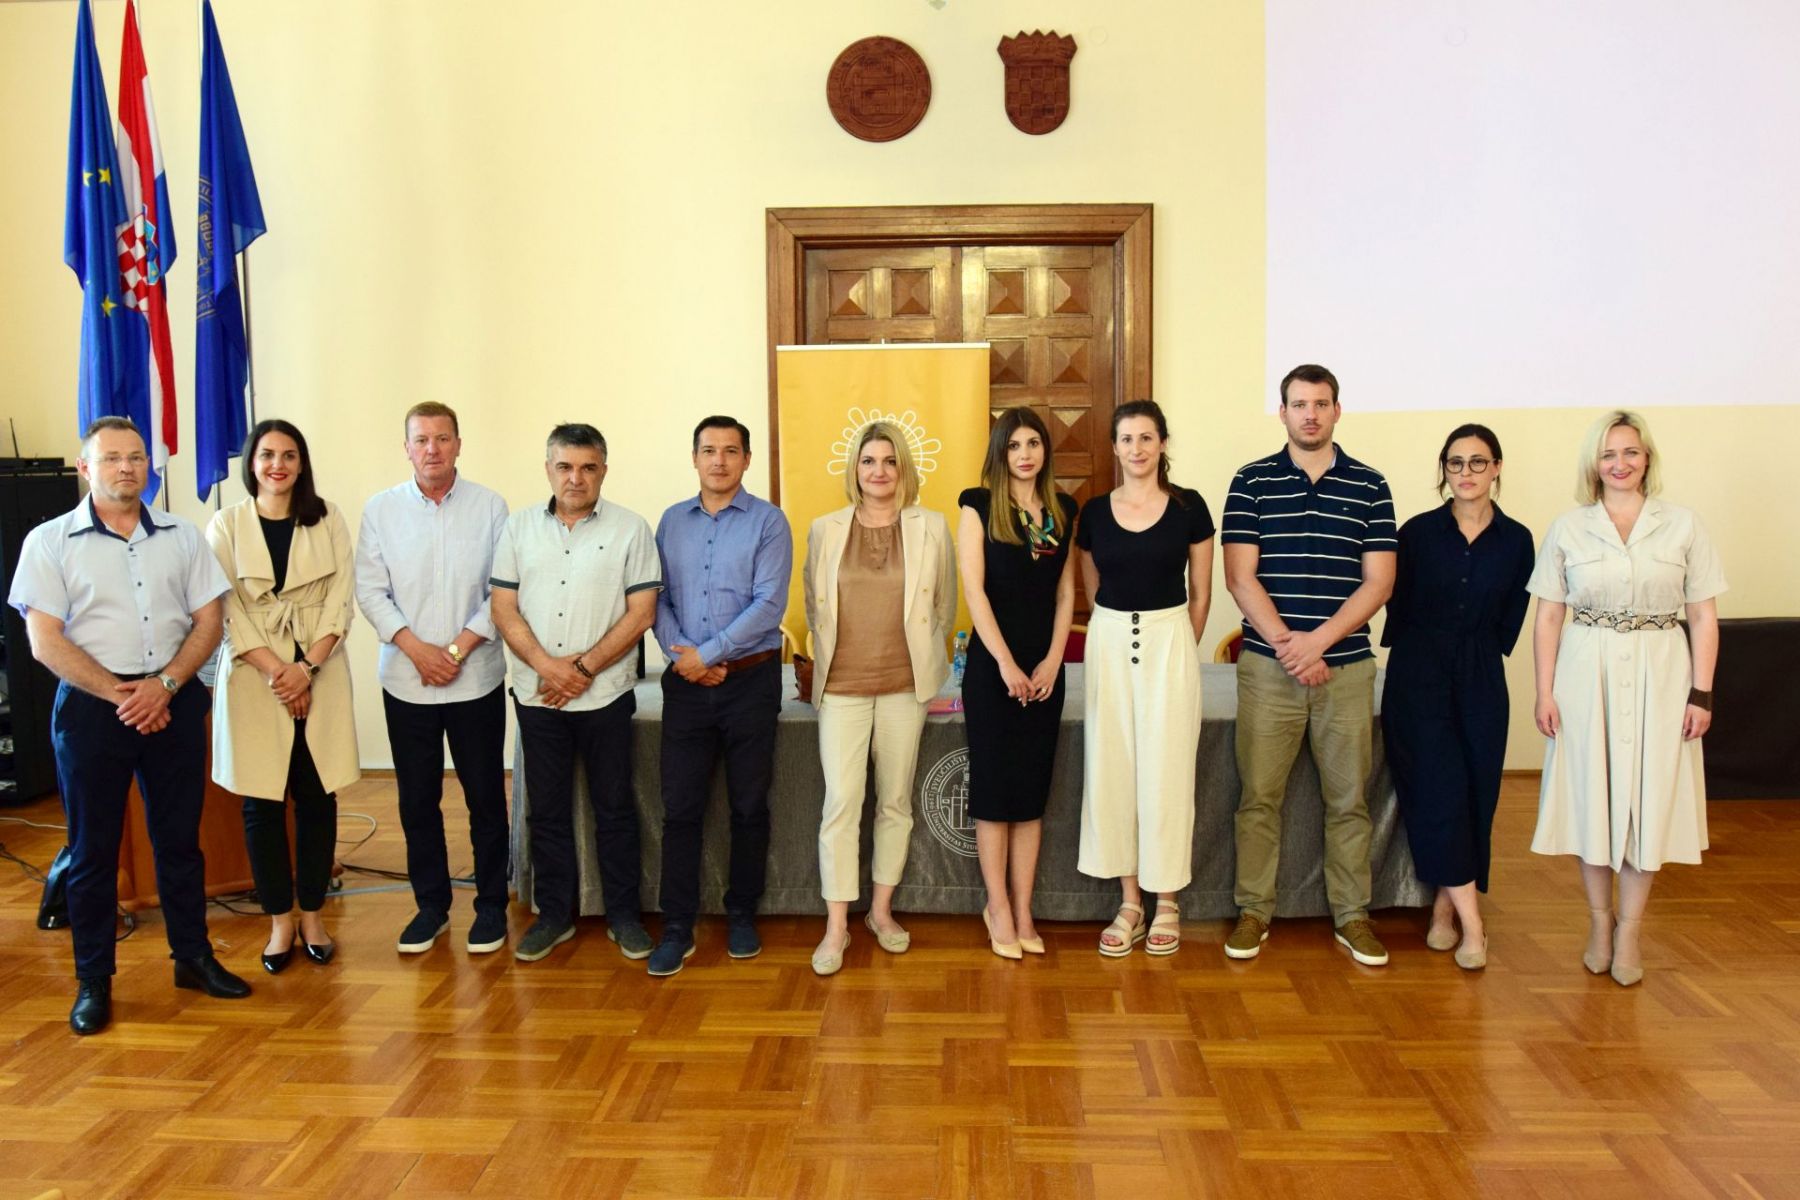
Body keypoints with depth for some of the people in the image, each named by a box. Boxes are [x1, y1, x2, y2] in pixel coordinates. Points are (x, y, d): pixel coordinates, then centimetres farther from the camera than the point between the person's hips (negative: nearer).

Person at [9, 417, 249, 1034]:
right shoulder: (50, 541, -1)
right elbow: (46, 641, -7)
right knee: (92, 847, 5)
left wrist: (162, 686, -11)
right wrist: (120, 696, -13)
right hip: (91, 706, -2)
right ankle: (93, 980, 17)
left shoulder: (182, 537, 6)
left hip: (174, 700, 2)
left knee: (180, 837, 11)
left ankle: (193, 956, 24)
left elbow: (208, 622, 4)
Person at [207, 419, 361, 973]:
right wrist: (276, 671, -13)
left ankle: (313, 915, 16)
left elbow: (341, 598, -1)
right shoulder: (227, 524, 3)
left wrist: (308, 667, -12)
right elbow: (227, 611, -3)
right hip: (254, 677, 0)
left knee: (316, 797, 4)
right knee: (262, 803, 3)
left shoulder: (327, 518, 5)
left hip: (319, 674, 0)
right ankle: (280, 921, 15)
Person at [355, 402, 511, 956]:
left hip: (477, 678, -1)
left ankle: (491, 905, 20)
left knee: (485, 797, 6)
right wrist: (416, 649, -12)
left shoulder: (490, 507, -2)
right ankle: (430, 905, 25)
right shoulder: (380, 509, 2)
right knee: (417, 800, 10)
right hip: (407, 680, 2)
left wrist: (460, 647, -12)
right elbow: (371, 592, 0)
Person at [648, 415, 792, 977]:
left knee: (749, 805, 8)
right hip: (685, 681, 2)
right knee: (680, 807, 2)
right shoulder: (671, 521, 9)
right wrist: (679, 656, -10)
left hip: (750, 679, -2)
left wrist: (706, 654, -15)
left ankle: (742, 916, 23)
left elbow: (769, 604, -12)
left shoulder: (768, 522, -3)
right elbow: (658, 598, 6)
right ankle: (676, 928, 11)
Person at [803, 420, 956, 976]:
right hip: (842, 684, 0)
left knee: (896, 801, 8)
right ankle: (836, 926, 3)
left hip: (904, 683, 1)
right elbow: (813, 604, 12)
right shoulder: (825, 530, 3)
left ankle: (882, 909, 23)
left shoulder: (931, 527, 1)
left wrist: (918, 655, 10)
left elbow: (945, 606, 8)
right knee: (841, 803, -5)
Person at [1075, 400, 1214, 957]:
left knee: (1165, 771, 2)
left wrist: (1176, 648, 8)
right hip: (1109, 643, 3)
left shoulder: (1189, 506, -2)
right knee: (1112, 768, 5)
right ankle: (1129, 902, 17)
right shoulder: (1094, 512, 4)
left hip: (1170, 642, -2)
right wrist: (1118, 628, 12)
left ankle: (1166, 904, 16)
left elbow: (1200, 593, 5)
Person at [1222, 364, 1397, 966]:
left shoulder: (1369, 486, 5)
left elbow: (1378, 581, 0)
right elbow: (1240, 577, -3)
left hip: (1347, 665, 1)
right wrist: (1285, 643, -12)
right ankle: (1254, 911, 17)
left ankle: (1352, 915, 21)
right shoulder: (1253, 482, 3)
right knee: (1259, 796, 4)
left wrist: (1317, 640, -12)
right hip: (1268, 665, -1)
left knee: (1348, 799, 9)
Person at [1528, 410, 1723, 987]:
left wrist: (1701, 692, -3)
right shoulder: (1567, 529, 3)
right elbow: (1547, 617, 3)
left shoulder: (1683, 527, 2)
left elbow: (1703, 617, 3)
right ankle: (1599, 922, 22)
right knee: (1591, 795, 7)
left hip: (1658, 675, 0)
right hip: (1586, 674, 0)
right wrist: (1545, 692, -3)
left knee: (1648, 798, 4)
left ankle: (1630, 930, 16)